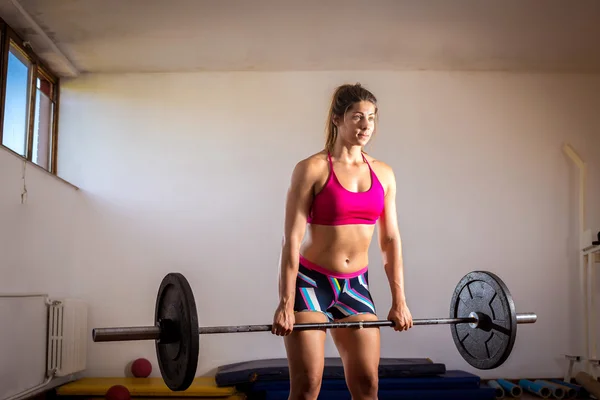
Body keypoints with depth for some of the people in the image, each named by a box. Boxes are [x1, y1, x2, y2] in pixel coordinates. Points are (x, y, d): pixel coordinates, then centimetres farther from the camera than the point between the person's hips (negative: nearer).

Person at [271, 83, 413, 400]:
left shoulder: (383, 173, 5)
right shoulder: (312, 169, -10)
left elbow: (390, 239, 7)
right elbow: (292, 239, -13)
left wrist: (399, 300, 5)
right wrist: (285, 304, -16)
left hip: (355, 286, 5)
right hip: (310, 282, -4)